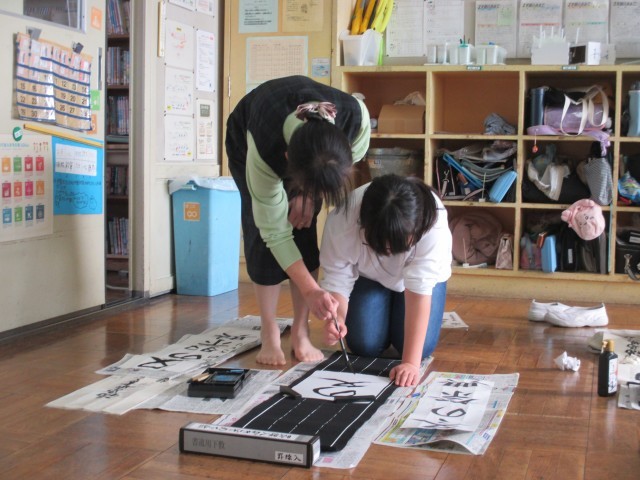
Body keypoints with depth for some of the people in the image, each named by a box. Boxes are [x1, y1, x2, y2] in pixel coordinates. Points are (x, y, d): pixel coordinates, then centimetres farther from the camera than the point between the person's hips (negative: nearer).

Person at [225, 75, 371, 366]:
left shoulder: (357, 118, -39)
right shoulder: (263, 150, -44)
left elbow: (354, 155, -12)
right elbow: (275, 231, -34)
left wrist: (309, 196, -19)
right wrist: (310, 290, -37)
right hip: (245, 142, -2)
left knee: (303, 230, -11)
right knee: (263, 236, -16)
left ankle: (300, 334, -2)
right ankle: (269, 335, -3)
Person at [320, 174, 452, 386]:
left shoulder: (433, 222, -41)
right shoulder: (343, 219, -38)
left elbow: (419, 289, -41)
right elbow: (337, 279, -28)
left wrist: (411, 362, -43)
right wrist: (335, 318, -50)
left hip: (421, 274, -1)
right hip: (368, 276, 1)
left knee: (421, 347, -17)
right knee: (364, 345, -14)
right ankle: (386, 315, 19)